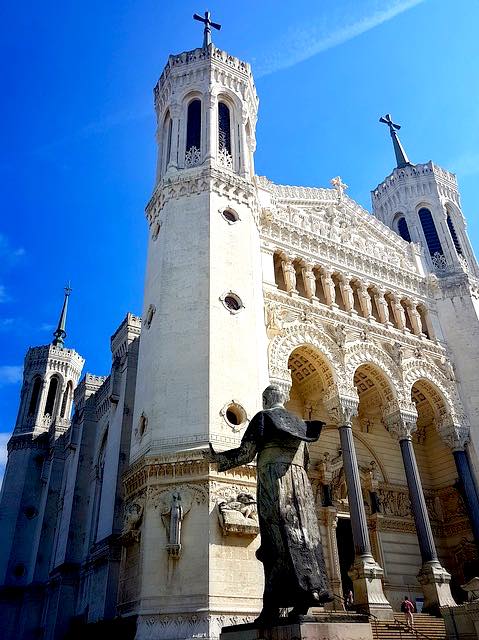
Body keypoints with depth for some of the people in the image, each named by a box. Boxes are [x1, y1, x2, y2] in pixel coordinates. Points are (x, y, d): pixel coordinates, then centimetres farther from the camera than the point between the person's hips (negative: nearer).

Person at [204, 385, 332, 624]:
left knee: (280, 537, -9)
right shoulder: (298, 423, 21)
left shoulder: (263, 417, 4)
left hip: (272, 479, -5)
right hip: (300, 481, 6)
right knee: (302, 534, 3)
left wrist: (216, 457, 9)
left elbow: (246, 452, -3)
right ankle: (308, 593, -3)